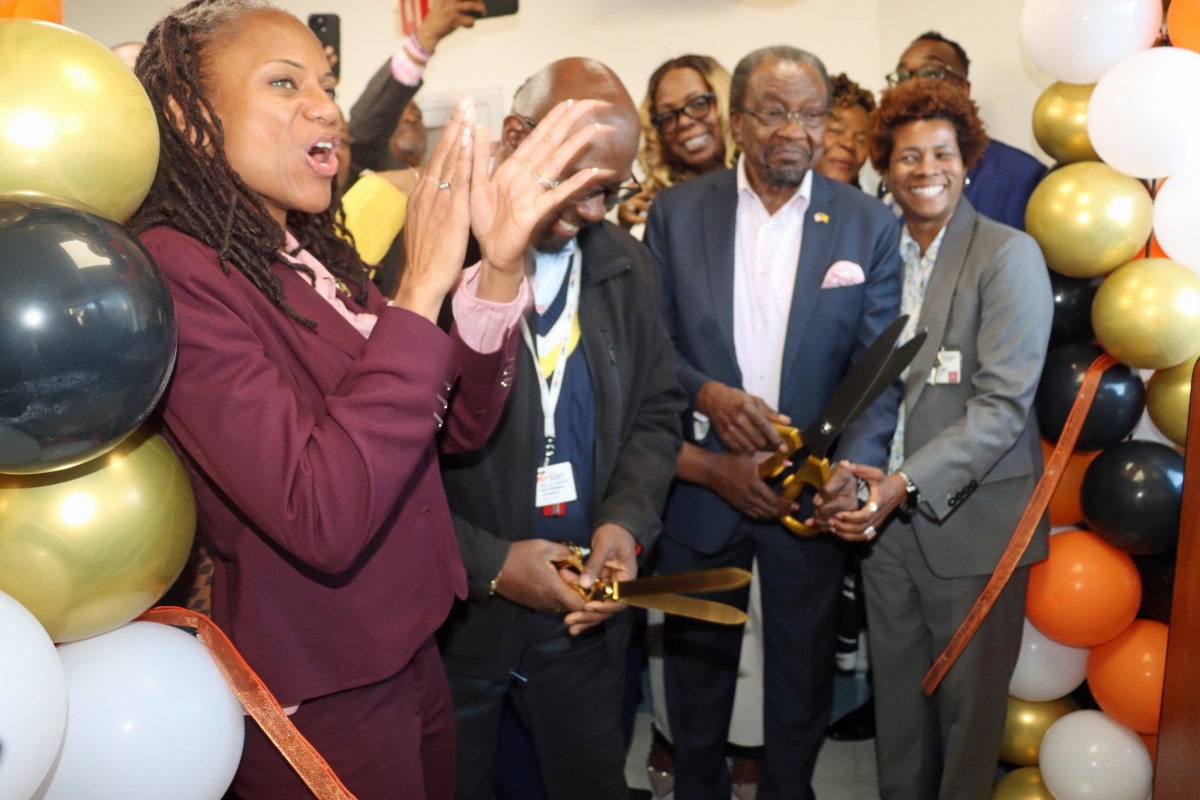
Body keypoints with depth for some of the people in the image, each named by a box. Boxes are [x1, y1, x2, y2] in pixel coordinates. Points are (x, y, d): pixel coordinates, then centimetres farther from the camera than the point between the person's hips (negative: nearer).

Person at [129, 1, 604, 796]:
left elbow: (459, 423, 0)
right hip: (321, 702, -7)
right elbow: (323, 521, -31)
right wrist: (422, 286, -27)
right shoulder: (172, 271, -20)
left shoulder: (313, 256, 4)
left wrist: (501, 265, -15)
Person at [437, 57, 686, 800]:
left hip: (583, 614, 4)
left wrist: (626, 521, -8)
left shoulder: (626, 265, 3)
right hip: (448, 614, -4)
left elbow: (656, 411, 9)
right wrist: (487, 564, -15)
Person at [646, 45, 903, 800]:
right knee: (698, 663, 20)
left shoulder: (870, 223, -5)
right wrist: (707, 394, -20)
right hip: (701, 480, 1)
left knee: (803, 669, 19)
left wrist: (856, 468, -23)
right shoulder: (677, 212, -4)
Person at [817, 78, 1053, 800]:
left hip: (973, 517, -4)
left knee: (969, 701, 10)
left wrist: (909, 484, -23)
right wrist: (855, 485, -4)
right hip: (886, 516, 4)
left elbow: (1004, 402, -16)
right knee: (897, 693, 16)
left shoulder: (1008, 255, -8)